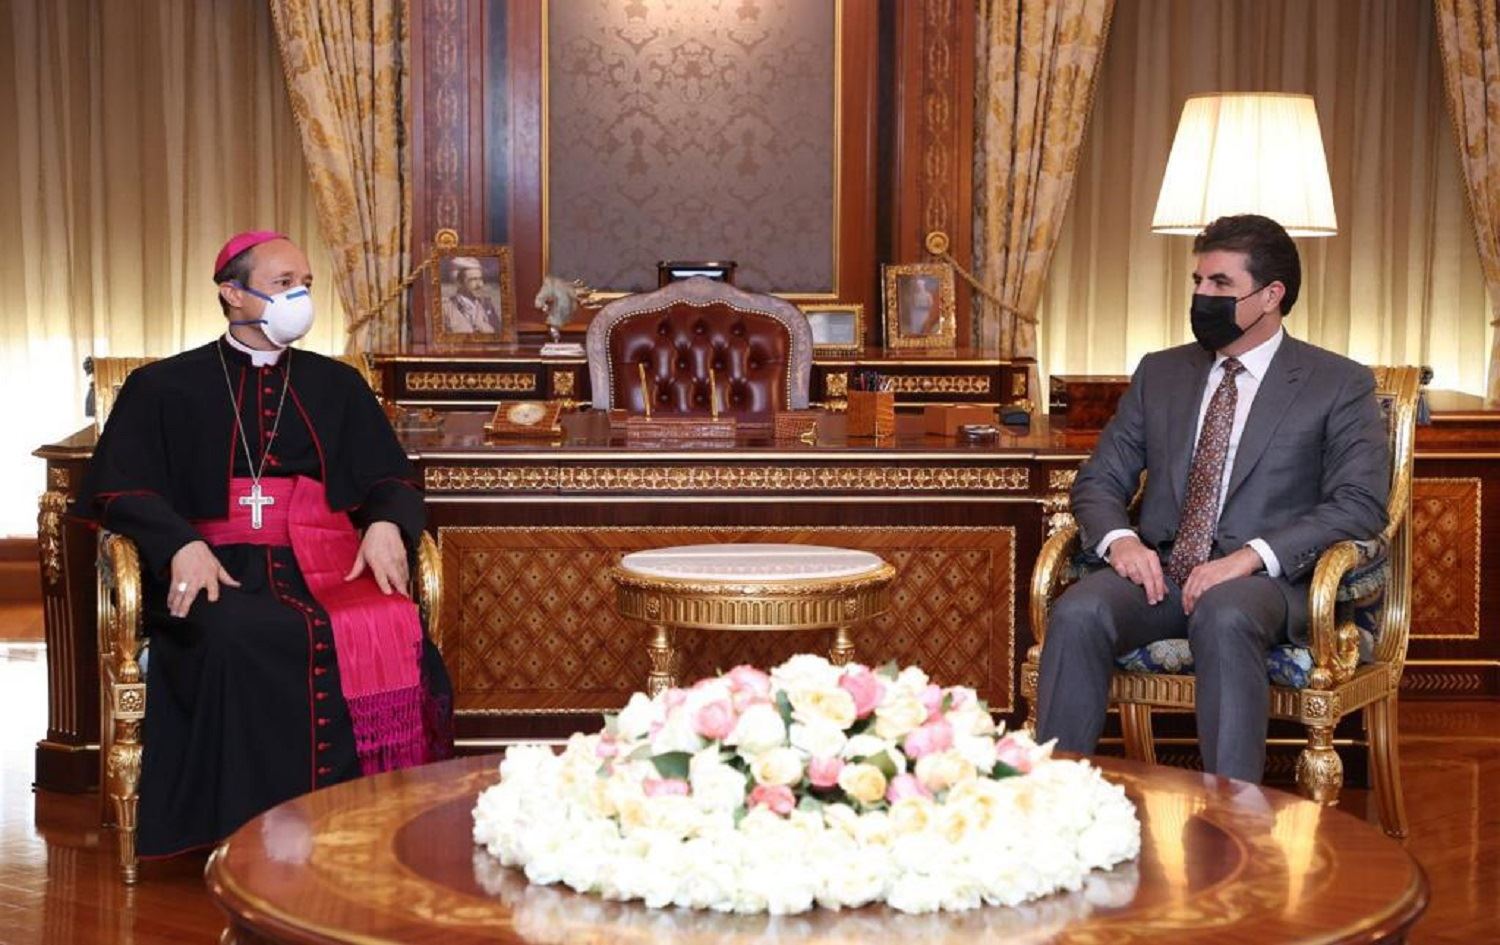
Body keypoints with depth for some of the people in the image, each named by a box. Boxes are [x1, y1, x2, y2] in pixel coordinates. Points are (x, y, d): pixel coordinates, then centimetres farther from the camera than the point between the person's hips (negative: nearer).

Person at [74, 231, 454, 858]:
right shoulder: (164, 388, 15)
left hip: (325, 567, 2)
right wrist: (182, 544, -16)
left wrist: (386, 525, -7)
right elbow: (116, 489, 5)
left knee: (387, 633, -32)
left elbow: (389, 481, 19)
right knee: (244, 639, -38)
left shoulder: (338, 387, 24)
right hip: (219, 571, -2)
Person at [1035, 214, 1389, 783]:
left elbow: (1360, 503, -6)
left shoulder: (1338, 385, 5)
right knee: (1078, 613, -29)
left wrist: (1251, 556, -19)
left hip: (1266, 580, -4)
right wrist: (1118, 538, -8)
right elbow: (1099, 479, 17)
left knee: (1223, 616, -39)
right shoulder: (1159, 374, 19)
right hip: (1160, 570, 4)